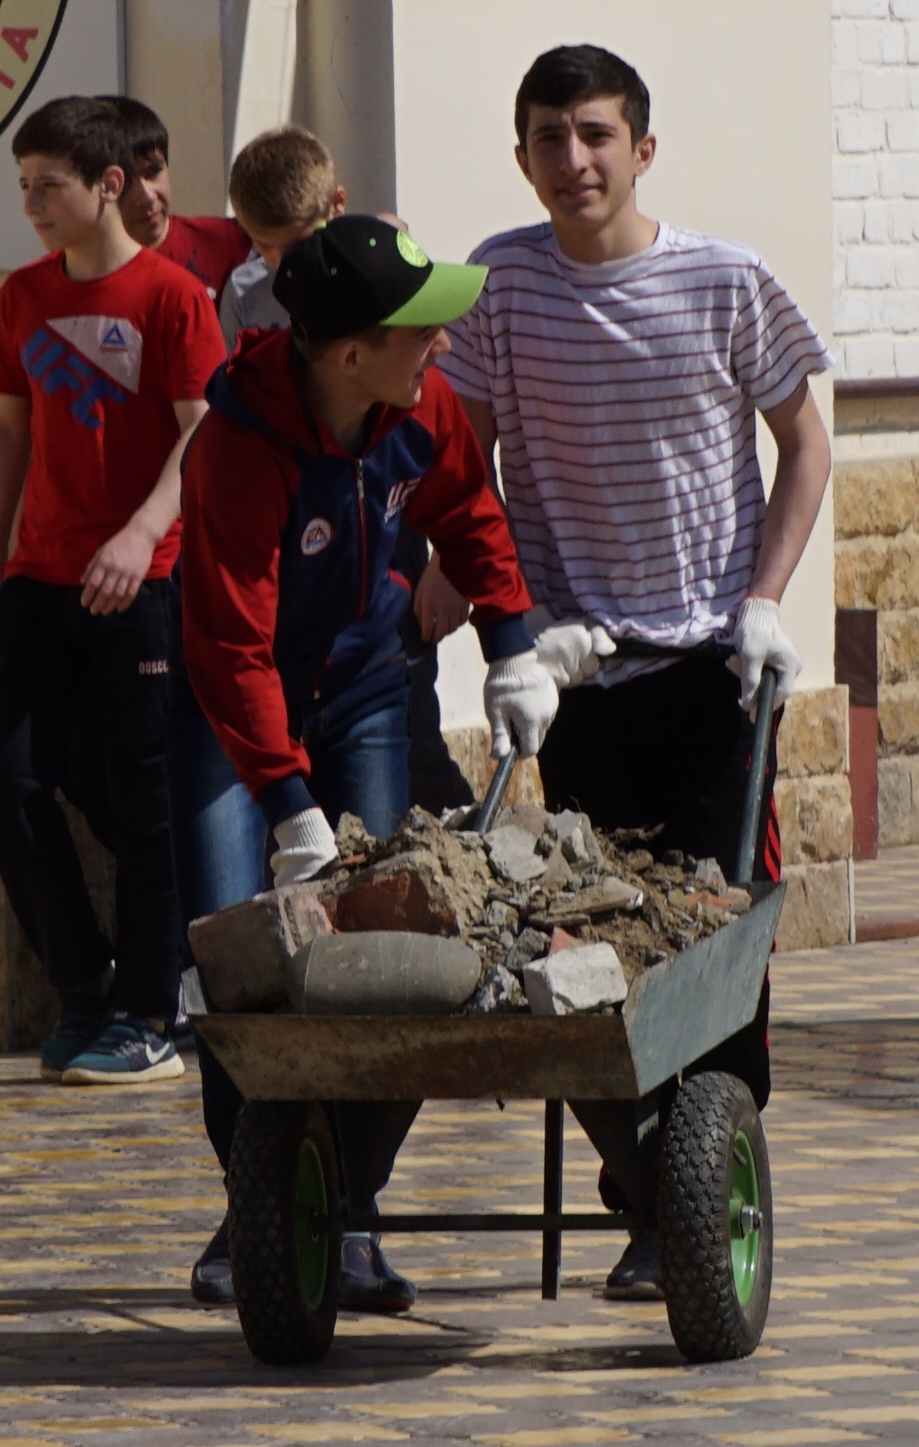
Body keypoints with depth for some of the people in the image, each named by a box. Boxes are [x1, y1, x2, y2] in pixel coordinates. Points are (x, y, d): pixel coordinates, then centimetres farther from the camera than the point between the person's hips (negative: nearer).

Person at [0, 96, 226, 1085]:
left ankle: (148, 1020, 5)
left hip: (141, 584, -5)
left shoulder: (170, 296, -7)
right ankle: (83, 991, 11)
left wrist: (143, 532, -25)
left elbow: (202, 436, -11)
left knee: (140, 797, -2)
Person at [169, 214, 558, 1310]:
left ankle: (347, 1219, -3)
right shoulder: (239, 448, -31)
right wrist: (292, 805, -33)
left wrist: (513, 650, 3)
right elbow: (233, 646, -29)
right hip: (234, 701, -4)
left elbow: (468, 515, 10)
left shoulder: (422, 408, -12)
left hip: (360, 683, 4)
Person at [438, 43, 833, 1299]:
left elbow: (803, 445, 6)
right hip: (578, 661, 1)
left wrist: (761, 602, -3)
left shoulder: (725, 284, -4)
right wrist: (519, 620, -6)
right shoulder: (499, 286, -2)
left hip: (712, 660, -1)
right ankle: (642, 1180, 7)